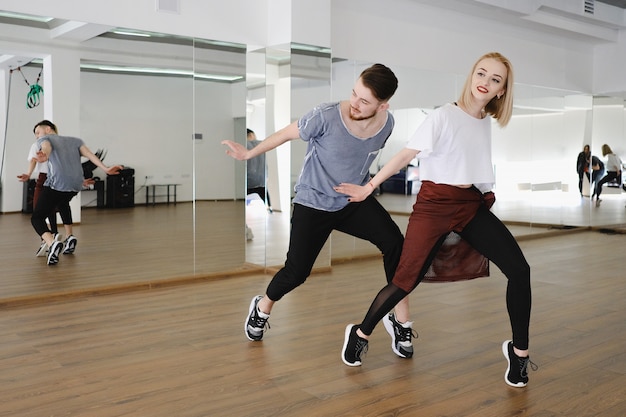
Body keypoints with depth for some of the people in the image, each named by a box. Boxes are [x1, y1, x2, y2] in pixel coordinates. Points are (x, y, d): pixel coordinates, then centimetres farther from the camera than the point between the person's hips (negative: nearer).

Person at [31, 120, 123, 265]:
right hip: (76, 184, 6)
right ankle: (70, 237, 29)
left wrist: (44, 155, -38)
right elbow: (89, 154, 10)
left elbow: (46, 147, -14)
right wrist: (106, 169, -5)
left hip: (57, 184, -6)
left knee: (37, 218, 4)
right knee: (62, 202, 39)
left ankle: (52, 243, -24)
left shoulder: (45, 139, 12)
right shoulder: (75, 140, 27)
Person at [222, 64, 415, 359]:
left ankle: (401, 323, -7)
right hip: (313, 203, -3)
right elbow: (287, 133, -9)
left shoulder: (387, 123, -12)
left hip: (355, 200, 4)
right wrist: (249, 153, 4)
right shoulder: (326, 116, -27)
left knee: (395, 244, -19)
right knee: (297, 271, -3)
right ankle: (262, 307, 31)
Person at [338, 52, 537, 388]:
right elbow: (406, 154, -7)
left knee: (519, 270, -10)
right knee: (406, 279, -7)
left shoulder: (488, 122, 11)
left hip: (472, 205, 6)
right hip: (436, 203, -5)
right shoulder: (445, 115, -7)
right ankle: (360, 335, 17)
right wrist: (368, 187, -5)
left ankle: (519, 351, 7)